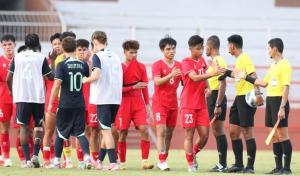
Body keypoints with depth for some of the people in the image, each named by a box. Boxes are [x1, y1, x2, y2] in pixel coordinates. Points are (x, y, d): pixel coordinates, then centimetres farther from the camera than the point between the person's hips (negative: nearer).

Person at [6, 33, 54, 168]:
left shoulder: (17, 57, 7)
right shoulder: (41, 58, 1)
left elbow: (8, 79, 6)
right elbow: (51, 77, 6)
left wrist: (12, 91, 23)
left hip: (21, 97, 1)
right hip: (38, 96, -1)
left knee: (24, 127, 4)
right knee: (38, 126, 12)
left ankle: (27, 159, -5)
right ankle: (35, 154, -6)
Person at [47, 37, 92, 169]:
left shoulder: (62, 65, -9)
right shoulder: (83, 65, 2)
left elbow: (57, 85, -15)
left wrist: (50, 103, -9)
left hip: (65, 105, -2)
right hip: (80, 105, 2)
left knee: (60, 133, 12)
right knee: (80, 133, 4)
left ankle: (57, 161, 18)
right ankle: (87, 156, -17)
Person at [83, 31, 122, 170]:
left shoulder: (97, 56, -7)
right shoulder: (116, 56, 12)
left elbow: (96, 75, -19)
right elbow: (120, 77, 14)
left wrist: (86, 80, -1)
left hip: (103, 98, -6)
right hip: (116, 98, 6)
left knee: (106, 130, -4)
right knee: (106, 129, 16)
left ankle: (113, 162, -12)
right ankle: (99, 161, 22)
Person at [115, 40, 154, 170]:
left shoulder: (141, 67, 8)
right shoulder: (120, 68, -3)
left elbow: (144, 87, 13)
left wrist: (147, 104, 10)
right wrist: (133, 87, -17)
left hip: (139, 104, 3)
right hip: (124, 104, -3)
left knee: (144, 130, -12)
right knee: (123, 133, 0)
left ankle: (145, 161, -11)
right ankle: (122, 163, 10)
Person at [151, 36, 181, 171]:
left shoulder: (179, 65, 8)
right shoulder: (157, 65, -5)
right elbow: (157, 81, -18)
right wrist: (171, 75, -32)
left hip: (173, 103, 5)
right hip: (159, 103, -5)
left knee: (169, 133, 8)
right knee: (161, 131, -13)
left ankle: (162, 161, 16)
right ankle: (162, 161, -16)